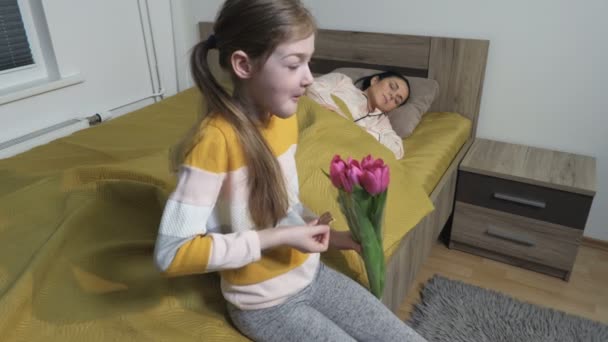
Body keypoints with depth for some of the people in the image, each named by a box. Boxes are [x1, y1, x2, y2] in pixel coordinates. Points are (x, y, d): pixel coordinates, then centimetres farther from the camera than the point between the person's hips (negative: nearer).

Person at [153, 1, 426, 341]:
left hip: (312, 275, 7)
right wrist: (277, 238, -26)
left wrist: (325, 233, -5)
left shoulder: (285, 118, -3)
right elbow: (172, 253, -27)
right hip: (265, 304, -6)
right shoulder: (215, 138, -27)